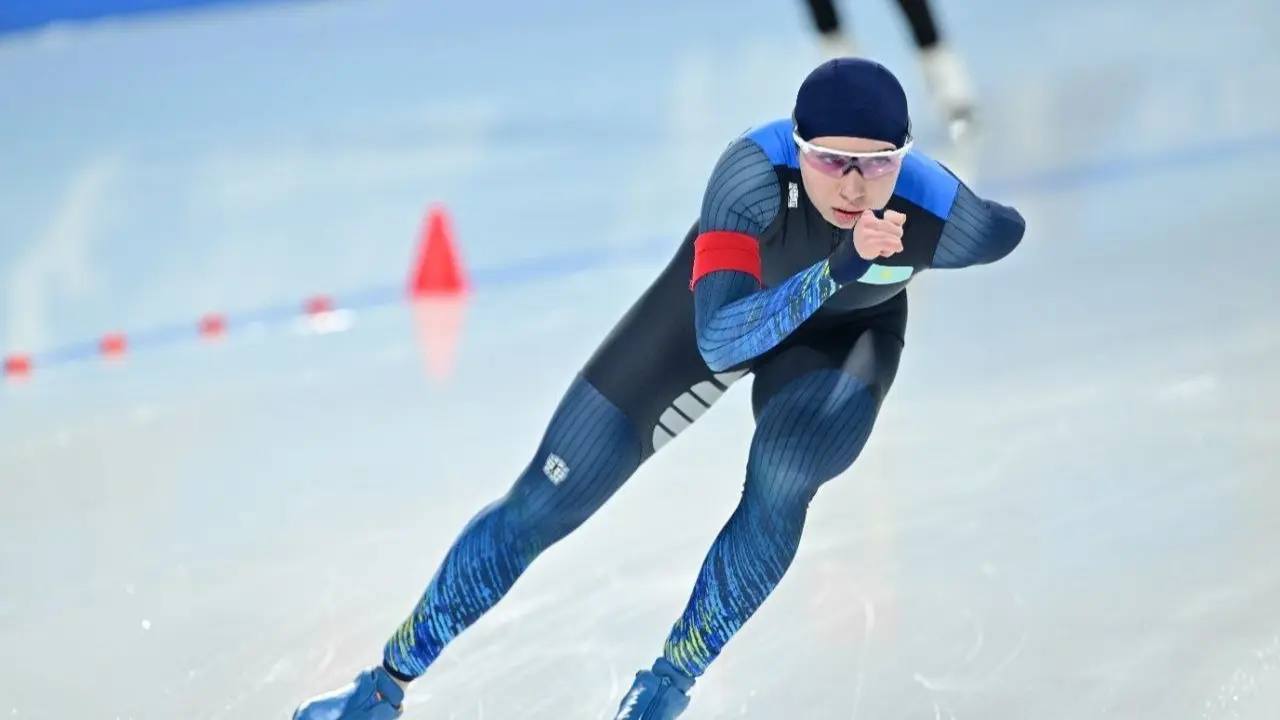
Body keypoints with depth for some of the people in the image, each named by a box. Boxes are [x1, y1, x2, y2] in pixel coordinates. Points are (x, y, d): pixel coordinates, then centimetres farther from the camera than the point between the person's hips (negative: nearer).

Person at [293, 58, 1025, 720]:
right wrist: (838, 268, -62)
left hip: (847, 331, 0)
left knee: (779, 485, -31)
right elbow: (718, 338, -50)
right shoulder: (756, 170, -42)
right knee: (542, 505, 2)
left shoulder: (940, 216, -37)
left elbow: (1009, 229, -12)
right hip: (725, 294, 0)